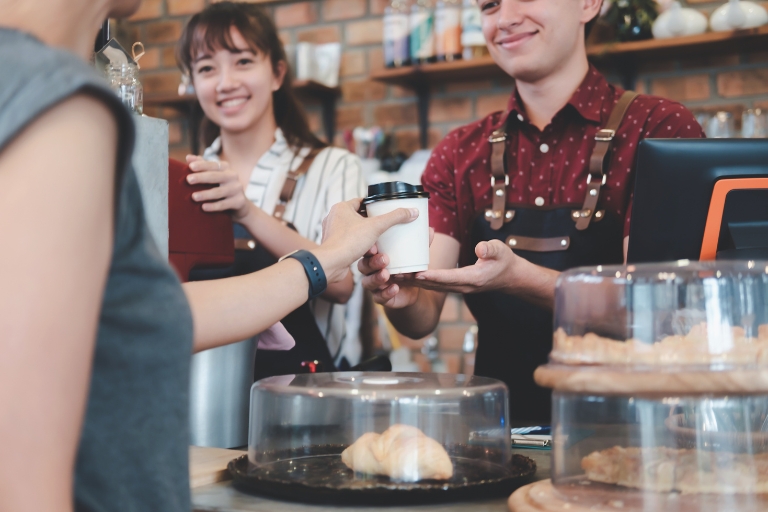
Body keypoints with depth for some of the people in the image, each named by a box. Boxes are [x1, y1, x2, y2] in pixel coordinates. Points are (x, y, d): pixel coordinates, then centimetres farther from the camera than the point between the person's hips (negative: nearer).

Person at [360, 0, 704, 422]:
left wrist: (518, 277, -27)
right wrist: (402, 298, -23)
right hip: (501, 426, 2)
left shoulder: (659, 128, -4)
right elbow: (424, 318, 0)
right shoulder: (458, 155, 6)